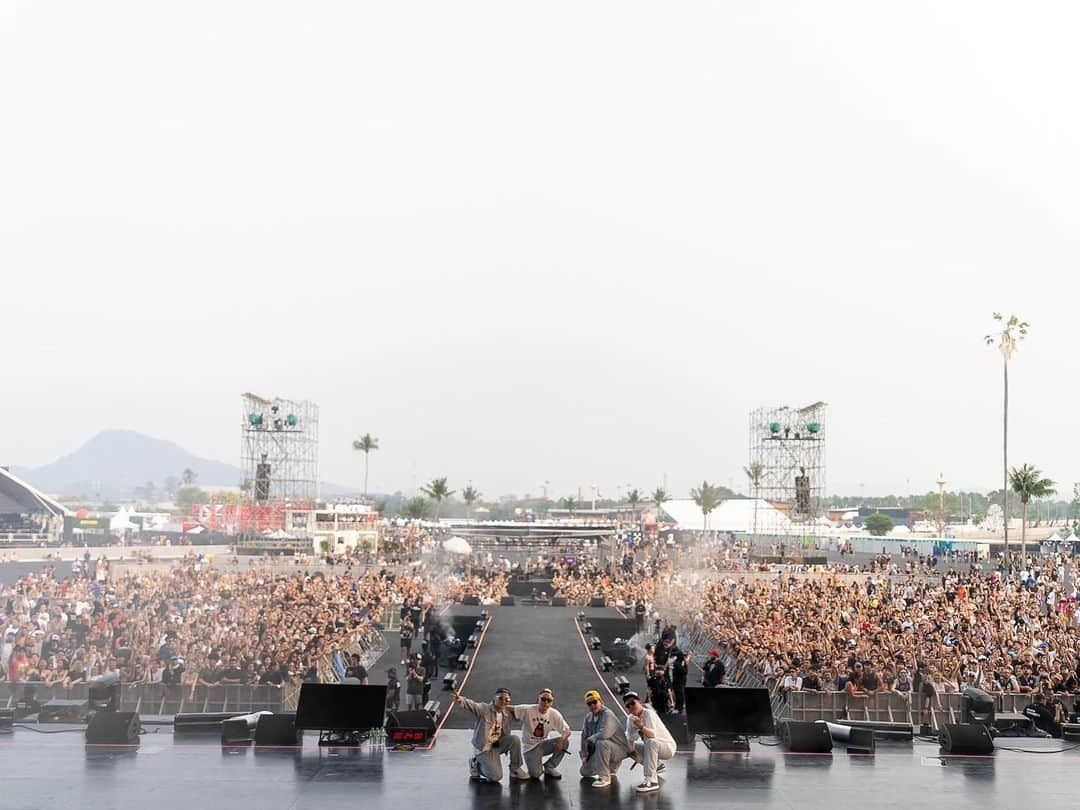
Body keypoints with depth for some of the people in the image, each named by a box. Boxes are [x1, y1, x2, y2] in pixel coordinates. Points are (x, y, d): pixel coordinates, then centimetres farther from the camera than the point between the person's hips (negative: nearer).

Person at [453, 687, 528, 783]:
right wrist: (460, 699, -55)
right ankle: (475, 764, 15)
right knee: (495, 777, -16)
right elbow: (470, 704, -35)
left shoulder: (508, 714, 2)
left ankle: (515, 769, 0)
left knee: (515, 739, -21)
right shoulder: (483, 708, -16)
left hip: (498, 745, 5)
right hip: (483, 749, -5)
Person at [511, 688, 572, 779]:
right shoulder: (528, 710, -16)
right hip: (529, 747, -4)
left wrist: (562, 739, -30)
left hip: (543, 745, 4)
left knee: (564, 742, -22)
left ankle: (549, 767, 0)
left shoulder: (554, 714, -7)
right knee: (535, 775, -23)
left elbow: (567, 730, -9)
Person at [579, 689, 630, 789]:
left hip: (619, 750, -9)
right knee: (584, 771, 8)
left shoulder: (607, 714, -21)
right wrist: (584, 756, 1)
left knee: (601, 742, -39)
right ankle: (611, 767, 30)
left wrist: (590, 740, -20)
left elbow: (604, 734, -37)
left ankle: (605, 778, -32)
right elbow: (584, 737, 9)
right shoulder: (588, 717, 5)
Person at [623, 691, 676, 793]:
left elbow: (653, 735, -36)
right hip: (652, 747, 9)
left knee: (651, 742, -37)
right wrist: (633, 752, -18)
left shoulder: (648, 714, -22)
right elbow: (630, 738, 0)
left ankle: (651, 781, -42)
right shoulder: (630, 718, 0)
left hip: (668, 747, -9)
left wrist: (641, 727, -53)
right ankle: (656, 765, 24)